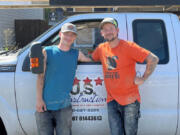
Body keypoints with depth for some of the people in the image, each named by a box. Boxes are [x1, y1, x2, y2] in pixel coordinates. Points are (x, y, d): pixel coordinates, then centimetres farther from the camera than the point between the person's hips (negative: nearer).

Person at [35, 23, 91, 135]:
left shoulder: (77, 54, 8)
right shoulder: (47, 52, 2)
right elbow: (41, 76, -1)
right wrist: (39, 99, -6)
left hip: (64, 106, 1)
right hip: (45, 105, -1)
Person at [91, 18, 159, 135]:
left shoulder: (128, 46, -11)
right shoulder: (101, 48, 5)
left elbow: (153, 59, -13)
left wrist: (143, 78, -10)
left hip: (130, 100, -4)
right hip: (112, 100, 4)